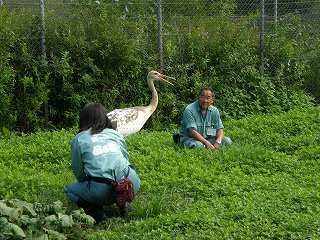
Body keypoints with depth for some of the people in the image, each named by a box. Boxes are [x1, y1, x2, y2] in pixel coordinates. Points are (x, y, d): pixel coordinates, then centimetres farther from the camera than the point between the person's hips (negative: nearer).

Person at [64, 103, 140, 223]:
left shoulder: (78, 140, 11)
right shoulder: (116, 134, 20)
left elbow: (78, 171, 13)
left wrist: (86, 185, 34)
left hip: (100, 191, -3)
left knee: (70, 189, 27)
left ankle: (95, 211, 0)